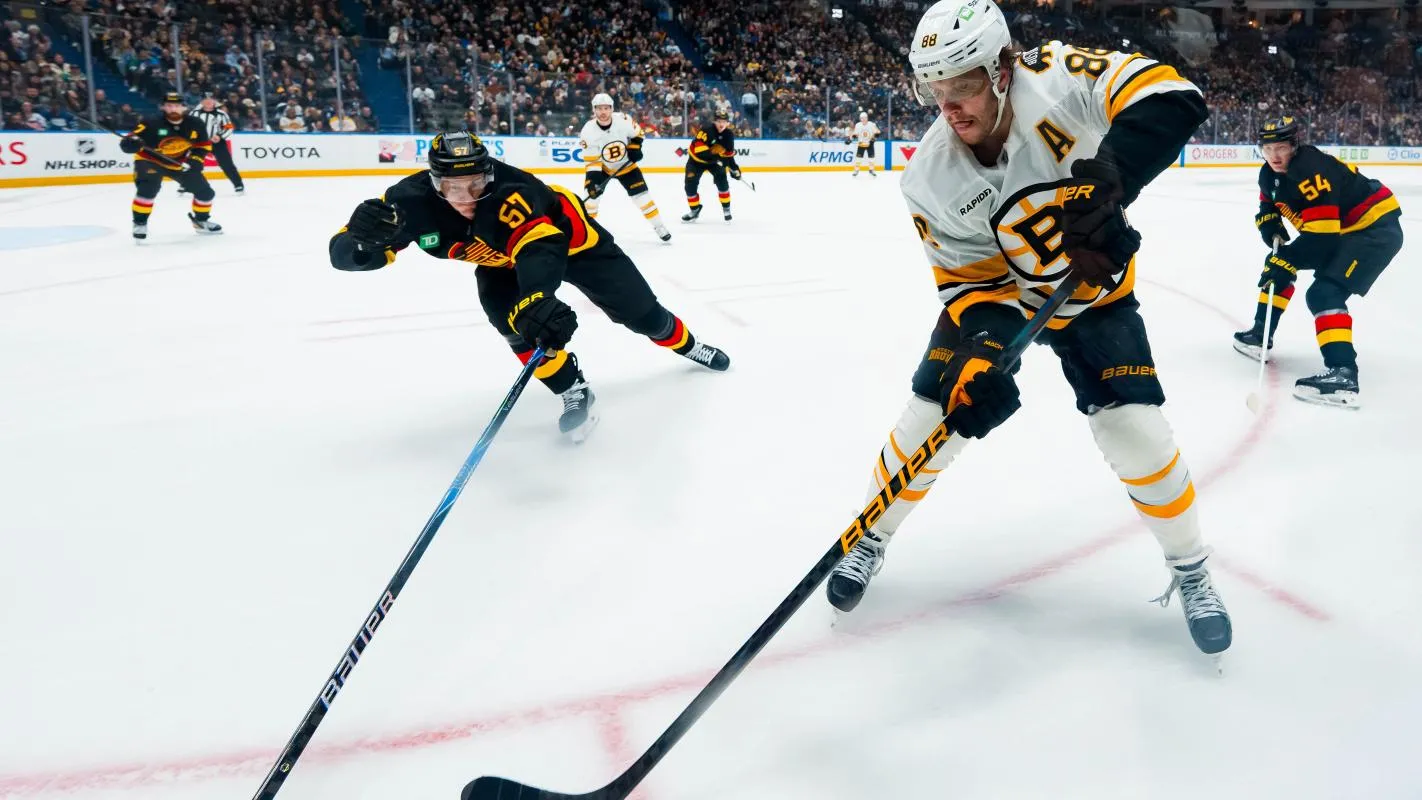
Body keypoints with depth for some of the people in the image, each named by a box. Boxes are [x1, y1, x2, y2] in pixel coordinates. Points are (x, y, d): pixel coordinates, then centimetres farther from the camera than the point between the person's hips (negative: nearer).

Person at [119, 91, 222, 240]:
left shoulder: (194, 125, -12)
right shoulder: (152, 124, -24)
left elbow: (204, 144, 1)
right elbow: (131, 139, -24)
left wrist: (196, 160, -14)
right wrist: (130, 142, -48)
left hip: (181, 164, 4)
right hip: (151, 162, -4)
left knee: (205, 191, 5)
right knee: (147, 189, -29)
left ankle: (201, 221, 30)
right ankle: (139, 223, -11)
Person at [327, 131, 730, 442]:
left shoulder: (509, 189, -42)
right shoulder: (415, 199, -29)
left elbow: (540, 246, -54)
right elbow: (344, 252, -29)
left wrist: (536, 298, -74)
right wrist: (365, 236, -53)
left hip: (567, 235, -3)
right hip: (502, 259, 4)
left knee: (639, 310, 4)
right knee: (516, 321, -26)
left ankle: (686, 345, 35)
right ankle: (573, 391, -5)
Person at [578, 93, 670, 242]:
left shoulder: (623, 120, -23)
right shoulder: (588, 131, -25)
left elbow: (636, 133, 0)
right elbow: (592, 160, -24)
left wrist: (635, 147, -14)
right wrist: (593, 178, -36)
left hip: (626, 165, 0)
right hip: (602, 167, 0)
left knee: (642, 195, -4)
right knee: (591, 193, -15)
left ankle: (658, 226, 10)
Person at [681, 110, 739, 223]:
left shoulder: (729, 134, -13)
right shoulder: (706, 129, -32)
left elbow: (729, 152, 0)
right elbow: (698, 147, -38)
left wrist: (734, 167, -4)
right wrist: (714, 156, -40)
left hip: (715, 160, 3)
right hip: (696, 159, -3)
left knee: (722, 181, -13)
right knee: (690, 185, -6)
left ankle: (726, 208, 4)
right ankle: (695, 210, 14)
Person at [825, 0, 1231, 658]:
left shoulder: (1055, 79, -28)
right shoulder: (930, 178, -21)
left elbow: (1169, 97, -39)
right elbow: (967, 277, -17)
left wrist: (1105, 176, -54)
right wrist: (979, 351, -34)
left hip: (1094, 289, -1)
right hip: (993, 290, 2)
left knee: (1136, 430, -10)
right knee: (931, 418, -5)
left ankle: (1189, 571, 17)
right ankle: (870, 539, 21)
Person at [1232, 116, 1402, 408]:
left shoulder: (1311, 172, -28)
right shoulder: (1270, 175, -1)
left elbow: (1321, 236, -31)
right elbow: (1268, 207, 18)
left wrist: (1284, 259, -27)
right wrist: (1272, 228, -3)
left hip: (1376, 227, -10)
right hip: (1335, 227, 10)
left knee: (1324, 293, -25)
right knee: (1279, 263, 15)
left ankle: (1342, 372, -33)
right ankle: (1261, 333, 26)